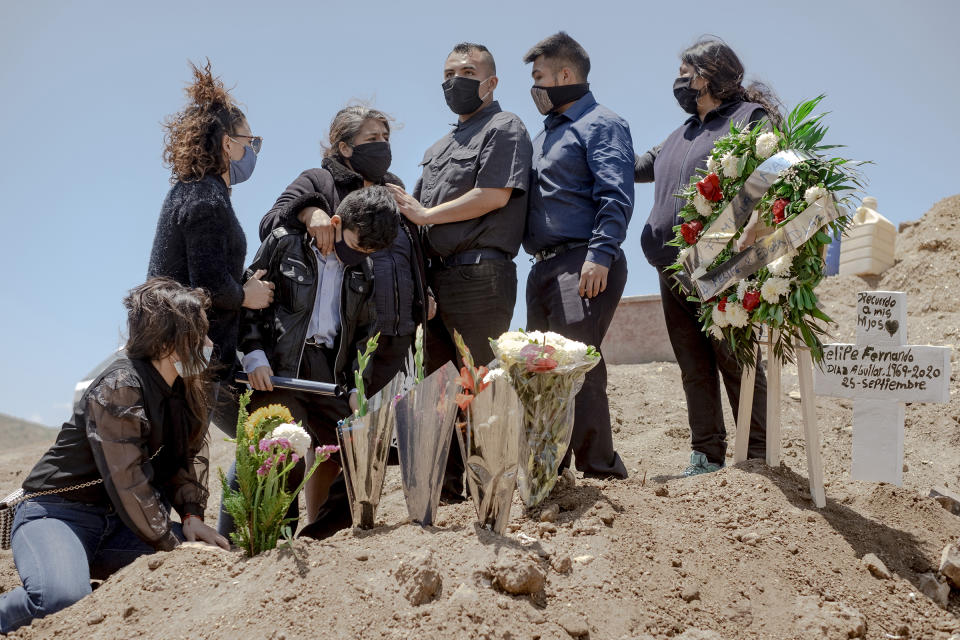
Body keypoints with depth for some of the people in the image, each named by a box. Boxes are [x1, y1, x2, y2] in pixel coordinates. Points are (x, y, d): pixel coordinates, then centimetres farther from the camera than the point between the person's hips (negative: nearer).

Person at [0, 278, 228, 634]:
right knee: (63, 597, -36)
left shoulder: (186, 387, 3)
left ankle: (87, 563, 4)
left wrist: (191, 515, -8)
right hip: (57, 512, -8)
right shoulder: (119, 388, -22)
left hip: (117, 522, 8)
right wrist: (173, 547, -17)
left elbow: (189, 455, 9)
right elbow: (129, 485, -23)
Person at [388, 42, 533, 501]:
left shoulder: (504, 129, 0)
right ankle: (450, 486, 17)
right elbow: (419, 205, 24)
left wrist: (425, 214, -8)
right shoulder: (442, 146, 26)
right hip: (438, 276, 9)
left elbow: (494, 196, -13)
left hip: (479, 274, -9)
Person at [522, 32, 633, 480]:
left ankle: (600, 469, -11)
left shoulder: (601, 124, -2)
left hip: (582, 264, -9)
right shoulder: (544, 135, 26)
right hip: (544, 266, 9)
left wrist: (600, 255, -24)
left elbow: (615, 197, -14)